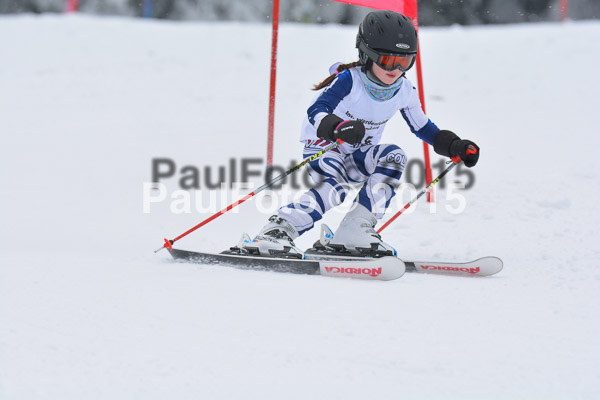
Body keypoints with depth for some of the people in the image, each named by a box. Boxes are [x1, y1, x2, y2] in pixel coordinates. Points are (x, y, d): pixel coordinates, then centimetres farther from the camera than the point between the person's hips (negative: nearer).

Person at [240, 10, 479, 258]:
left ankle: (356, 230, -23)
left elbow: (422, 127, 12)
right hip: (323, 147, -6)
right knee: (334, 188, -34)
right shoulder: (349, 81, -22)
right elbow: (316, 112, -35)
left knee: (393, 156, -22)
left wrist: (455, 146, 0)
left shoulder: (404, 91, -5)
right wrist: (338, 128, -56)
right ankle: (277, 231, -33)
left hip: (359, 156, 6)